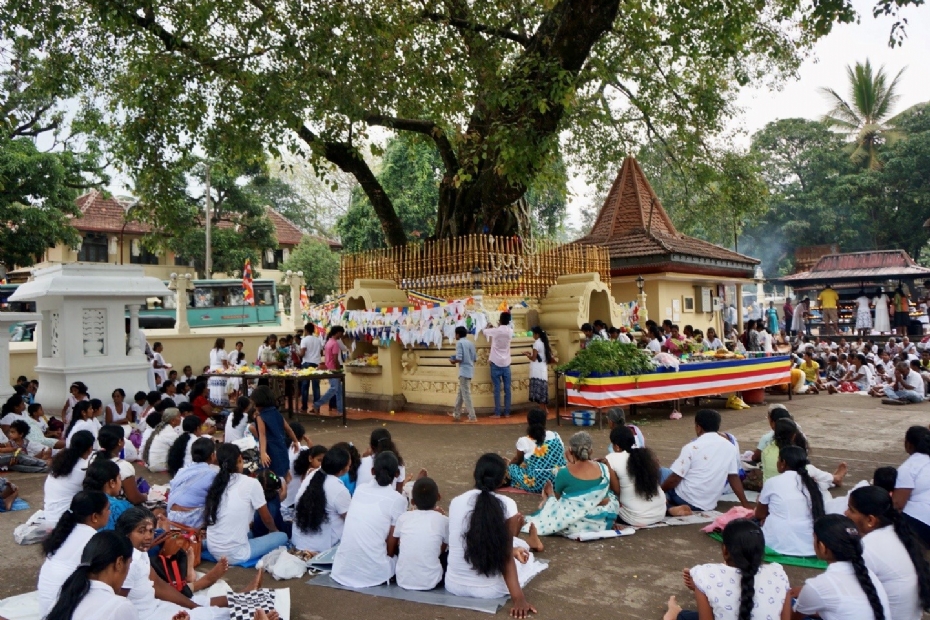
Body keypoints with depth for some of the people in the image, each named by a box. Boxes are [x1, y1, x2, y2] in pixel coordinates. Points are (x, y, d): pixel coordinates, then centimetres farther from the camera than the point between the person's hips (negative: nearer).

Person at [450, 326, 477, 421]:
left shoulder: (459, 342, -10)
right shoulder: (471, 343, 11)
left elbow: (459, 359, -18)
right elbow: (475, 358, 12)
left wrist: (453, 361, 1)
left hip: (464, 371, -8)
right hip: (469, 371, 8)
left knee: (466, 395, -4)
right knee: (460, 393, 17)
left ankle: (472, 417, -4)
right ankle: (456, 414, 26)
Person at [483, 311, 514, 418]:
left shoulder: (495, 331, -9)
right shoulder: (510, 331, 0)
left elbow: (484, 331, 10)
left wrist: (489, 326, 29)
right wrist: (500, 326, 33)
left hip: (496, 363, -3)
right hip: (506, 363, 3)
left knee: (497, 389, -2)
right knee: (507, 389, 5)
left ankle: (497, 413, -2)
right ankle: (507, 412, 6)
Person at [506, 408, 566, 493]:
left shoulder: (523, 441, -7)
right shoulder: (555, 436, 3)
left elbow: (518, 460, 10)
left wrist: (509, 463, 32)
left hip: (535, 484, -3)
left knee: (511, 467, 19)